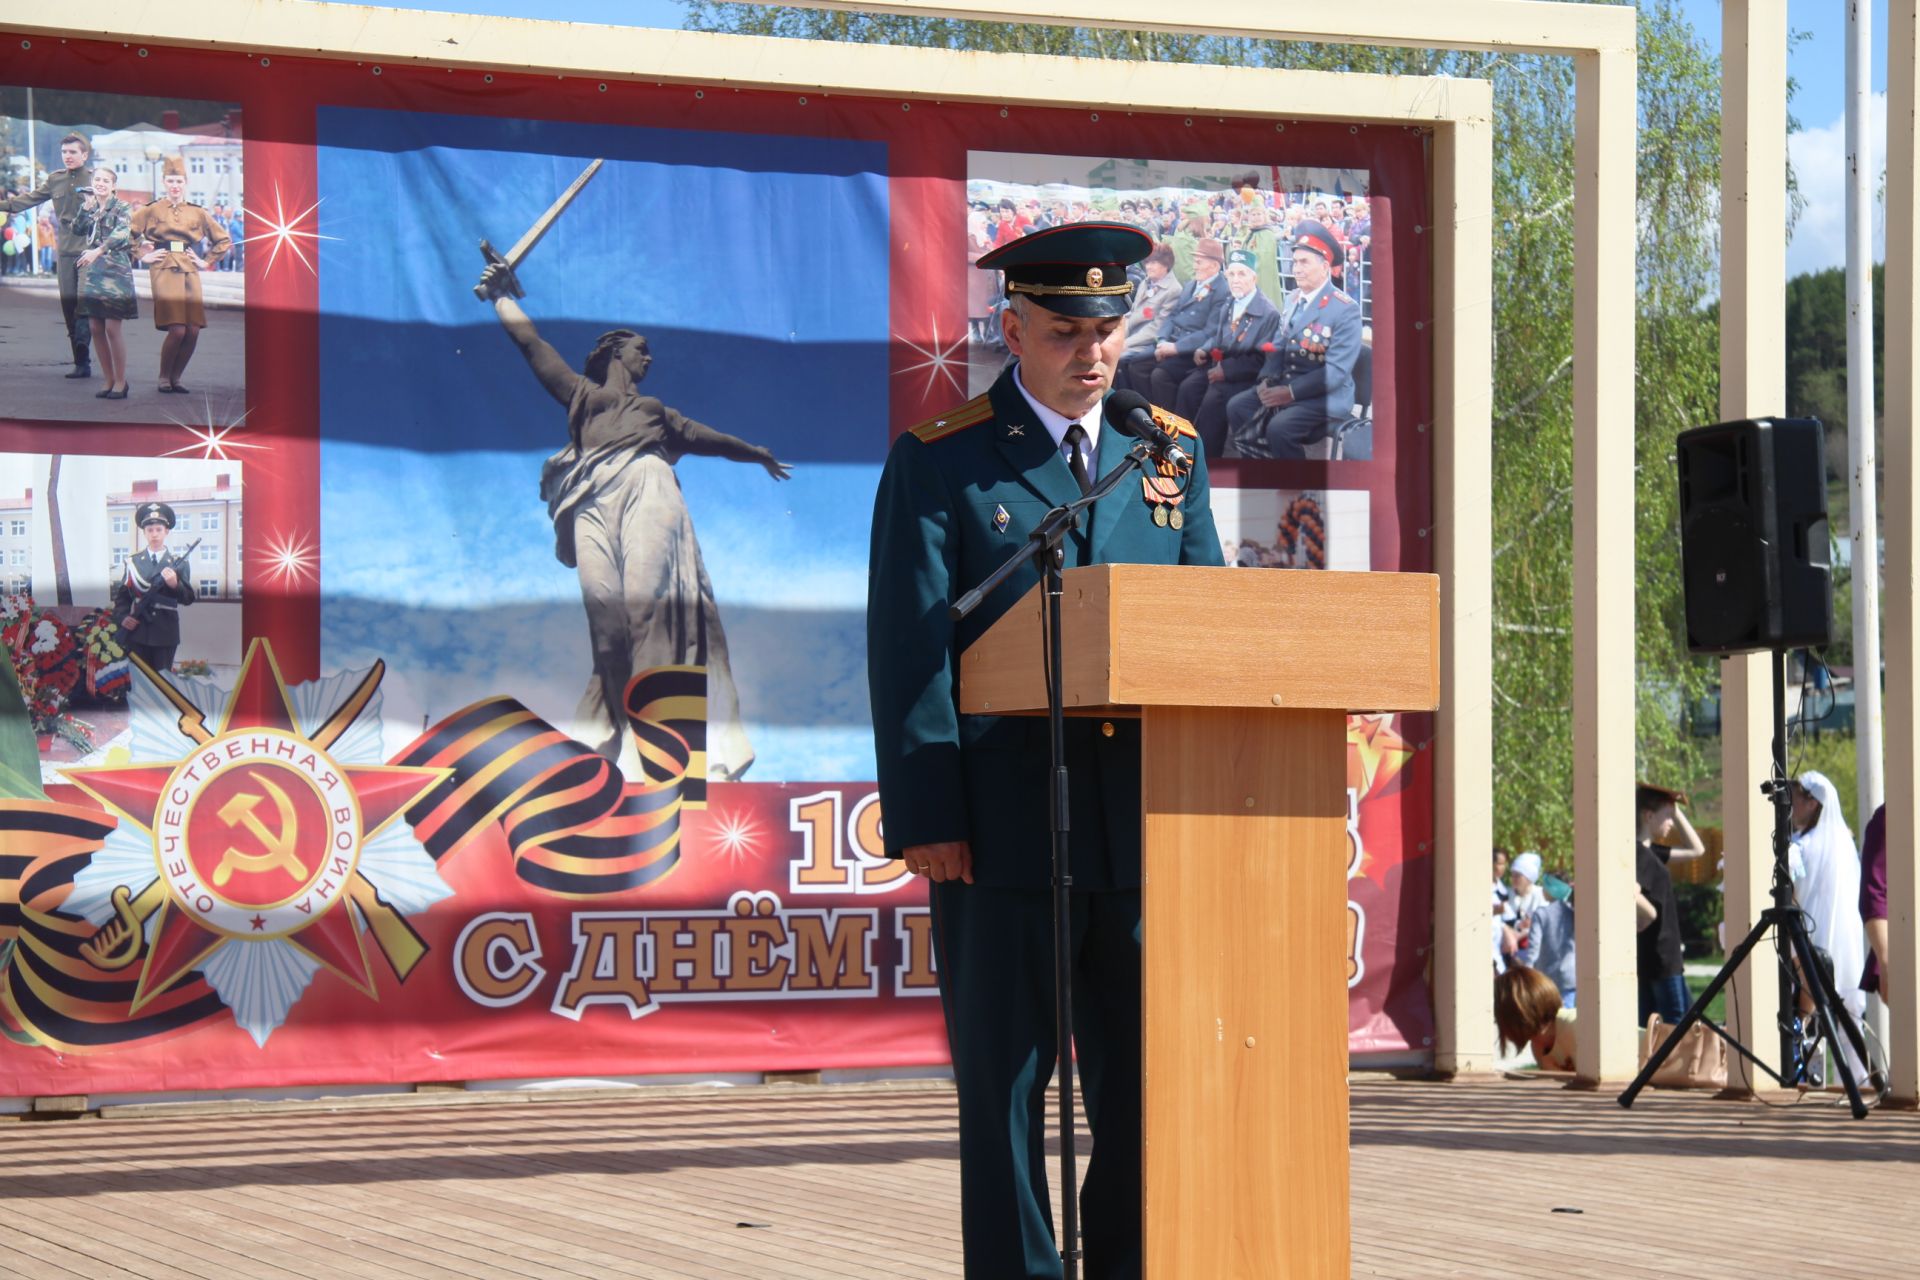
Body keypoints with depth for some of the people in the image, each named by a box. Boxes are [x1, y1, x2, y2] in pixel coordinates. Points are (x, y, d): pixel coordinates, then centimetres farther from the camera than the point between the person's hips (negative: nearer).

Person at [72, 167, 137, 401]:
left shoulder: (122, 208, -2)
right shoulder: (88, 208, 15)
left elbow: (121, 233, -18)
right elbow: (77, 230, 1)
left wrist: (98, 251, -31)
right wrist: (86, 208, -12)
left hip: (115, 269, -6)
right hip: (92, 270, 6)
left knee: (112, 326, -10)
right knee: (95, 328, 4)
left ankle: (121, 382, -4)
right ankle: (109, 380, 12)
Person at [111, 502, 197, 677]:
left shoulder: (179, 563, 4)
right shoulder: (133, 562, 7)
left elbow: (188, 599, -3)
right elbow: (121, 594, 9)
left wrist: (175, 584, -22)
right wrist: (122, 617, -7)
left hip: (166, 634, -1)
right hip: (137, 632, 1)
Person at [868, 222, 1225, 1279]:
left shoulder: (1169, 453, 14)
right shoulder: (940, 463, 1)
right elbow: (909, 652, -5)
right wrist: (928, 817, -13)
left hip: (1149, 820, 4)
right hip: (1004, 823, -4)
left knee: (1148, 1079, 6)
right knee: (1004, 1085, 1)